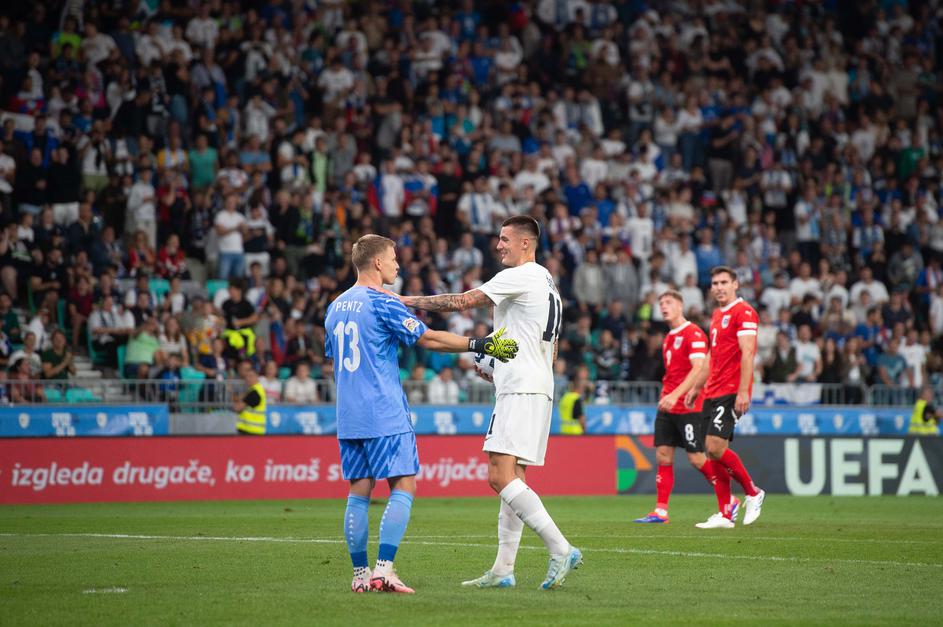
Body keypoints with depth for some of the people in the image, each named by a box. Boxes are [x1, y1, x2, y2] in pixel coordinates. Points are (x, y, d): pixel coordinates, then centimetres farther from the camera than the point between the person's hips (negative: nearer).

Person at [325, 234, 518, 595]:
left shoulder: (336, 308, 14)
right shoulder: (382, 304, -10)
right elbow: (429, 339, -10)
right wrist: (481, 345, -6)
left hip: (348, 417, 7)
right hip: (386, 415, -7)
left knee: (359, 491, 9)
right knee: (403, 487, -4)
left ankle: (360, 574, 7)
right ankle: (384, 569, -15)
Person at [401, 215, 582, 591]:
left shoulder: (521, 276, -9)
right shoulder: (547, 284, 22)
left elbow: (462, 302, -12)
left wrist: (413, 302, -5)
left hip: (521, 391, -11)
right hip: (536, 388, 11)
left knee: (501, 478, -17)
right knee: (511, 480, 9)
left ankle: (561, 549, -22)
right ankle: (503, 570, 8)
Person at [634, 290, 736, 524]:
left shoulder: (693, 333, -11)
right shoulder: (669, 338, 16)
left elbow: (698, 369, -21)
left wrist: (675, 395, -29)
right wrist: (665, 396, 16)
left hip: (689, 407, -8)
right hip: (667, 407, 8)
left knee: (696, 458, -5)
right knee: (663, 455, 1)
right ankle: (660, 511, 0)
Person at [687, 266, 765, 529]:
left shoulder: (744, 312, -8)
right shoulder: (717, 315, 19)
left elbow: (747, 354, -16)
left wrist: (743, 391, -23)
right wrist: (697, 387, 28)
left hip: (731, 392, -9)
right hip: (712, 393, 9)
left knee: (715, 448, -17)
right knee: (714, 452, 4)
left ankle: (753, 493, 2)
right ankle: (725, 514, 7)